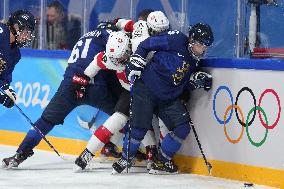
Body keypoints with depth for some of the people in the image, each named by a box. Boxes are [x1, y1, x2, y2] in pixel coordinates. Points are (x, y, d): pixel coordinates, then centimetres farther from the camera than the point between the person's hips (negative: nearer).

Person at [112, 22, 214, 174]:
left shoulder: (193, 60, 9)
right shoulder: (177, 40, -14)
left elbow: (184, 85, 12)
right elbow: (146, 44, -10)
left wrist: (196, 80, -7)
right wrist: (136, 62, -13)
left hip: (168, 98, 7)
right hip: (146, 88, -7)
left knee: (183, 127, -5)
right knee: (140, 126, -13)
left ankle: (162, 162, 7)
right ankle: (125, 159, 10)